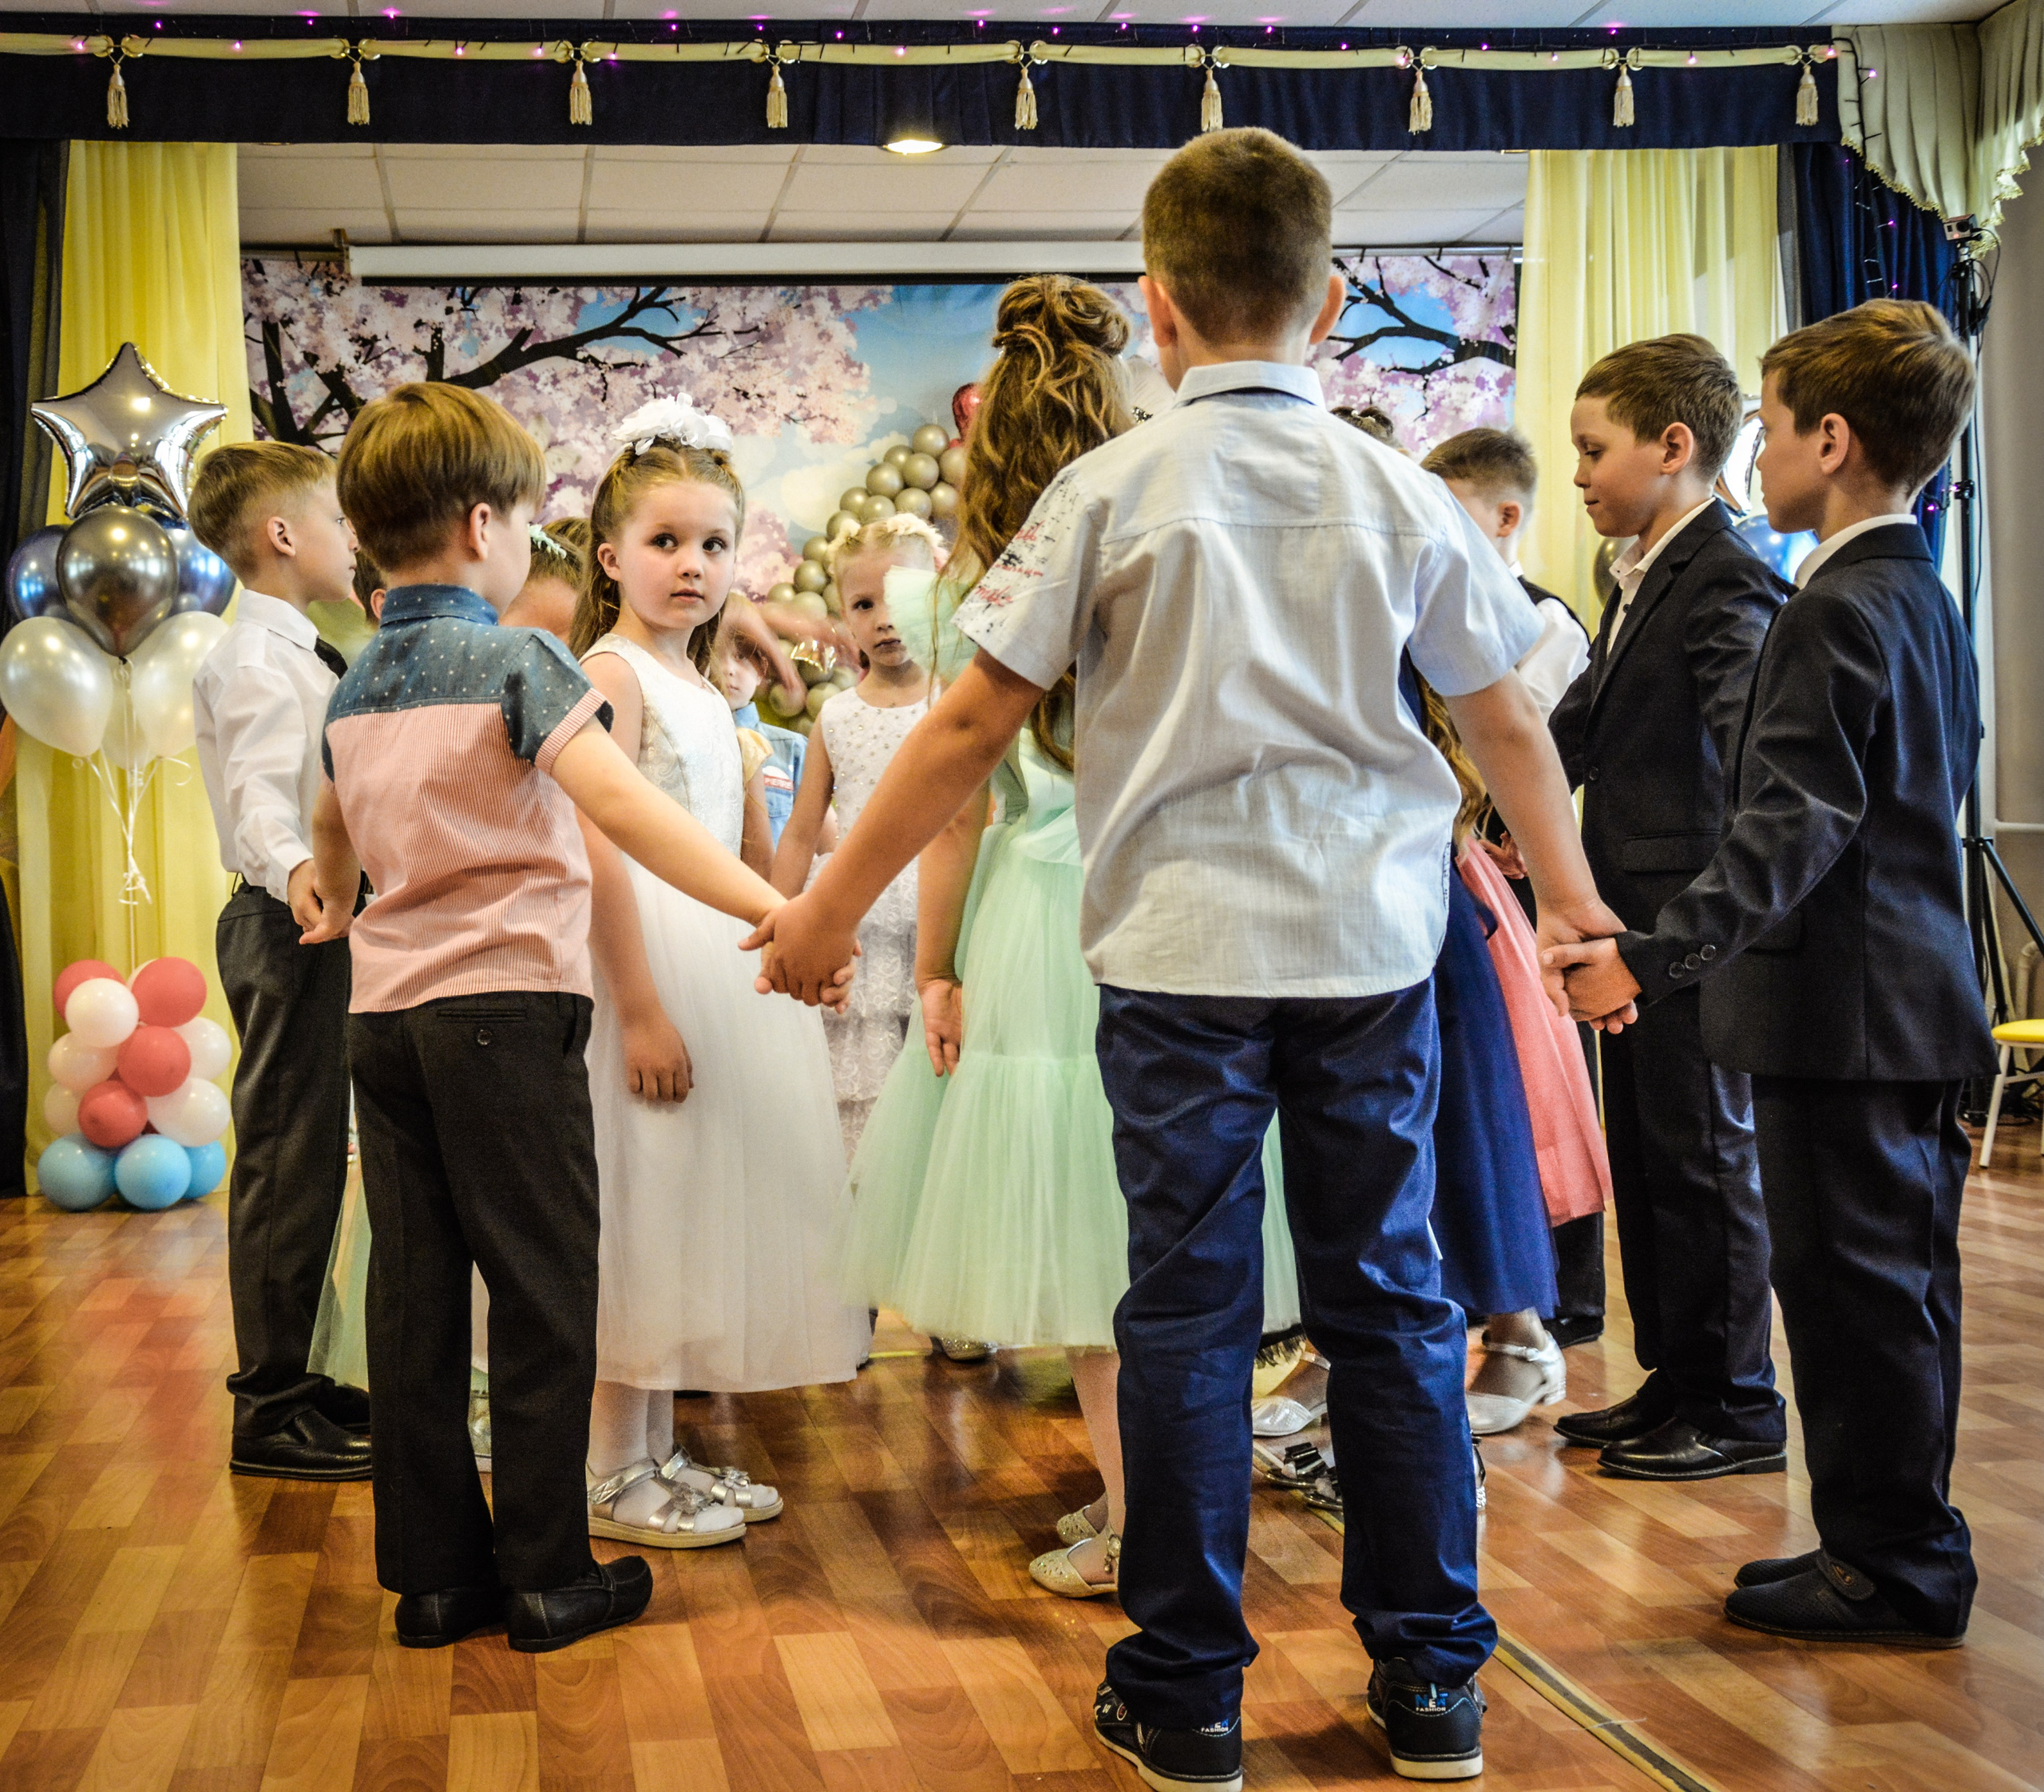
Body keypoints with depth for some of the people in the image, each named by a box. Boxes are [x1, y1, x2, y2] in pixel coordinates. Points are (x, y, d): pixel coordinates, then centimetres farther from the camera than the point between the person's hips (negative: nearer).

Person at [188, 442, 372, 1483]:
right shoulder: (256, 660, -14)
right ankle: (272, 1414, -2)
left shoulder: (296, 655, 18)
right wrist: (293, 871, -47)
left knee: (307, 1158, 15)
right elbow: (257, 791, -29)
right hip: (288, 927, -11)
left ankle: (291, 1382, 25)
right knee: (287, 1160, -8)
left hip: (314, 925, 11)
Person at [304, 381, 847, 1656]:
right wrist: (770, 905, -30)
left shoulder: (358, 684, 14)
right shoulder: (518, 658, -8)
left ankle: (433, 1571, 16)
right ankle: (547, 1574, 8)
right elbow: (616, 801, -23)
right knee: (543, 1292, 2)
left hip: (384, 1009, 7)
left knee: (415, 1295, 9)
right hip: (506, 1002, -7)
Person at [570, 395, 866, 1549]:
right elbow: (599, 848, -19)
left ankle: (660, 1453, 23)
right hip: (648, 958, -9)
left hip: (717, 960, 9)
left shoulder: (703, 686, 16)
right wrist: (641, 1009, -23)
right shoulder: (610, 672, -11)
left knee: (693, 1206, 13)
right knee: (639, 1207, -3)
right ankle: (616, 1475, 7)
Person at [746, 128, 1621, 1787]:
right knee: (1390, 1299, 11)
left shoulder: (1114, 488, -4)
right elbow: (1509, 726, 12)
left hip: (1184, 951, -2)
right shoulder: (1400, 493, 4)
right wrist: (1574, 902, 28)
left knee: (1189, 1308, 5)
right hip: (1373, 945, 3)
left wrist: (832, 905, 6)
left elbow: (973, 727, -4)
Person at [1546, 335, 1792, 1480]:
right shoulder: (1647, 577, 16)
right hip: (1635, 913, 10)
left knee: (1705, 1156, 0)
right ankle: (1675, 1384, 28)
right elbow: (1589, 718, 24)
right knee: (1643, 1157, 16)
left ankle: (1738, 1408, 12)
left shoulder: (1728, 583, -15)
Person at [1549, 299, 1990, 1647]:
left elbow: (1788, 831, -26)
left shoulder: (1837, 614, -16)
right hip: (1921, 999, 10)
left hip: (1843, 1015, -10)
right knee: (1900, 1283, 16)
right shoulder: (1928, 600, 14)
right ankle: (1904, 1545, 27)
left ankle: (1891, 1563, 10)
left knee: (1854, 1281, -1)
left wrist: (1653, 960, -34)